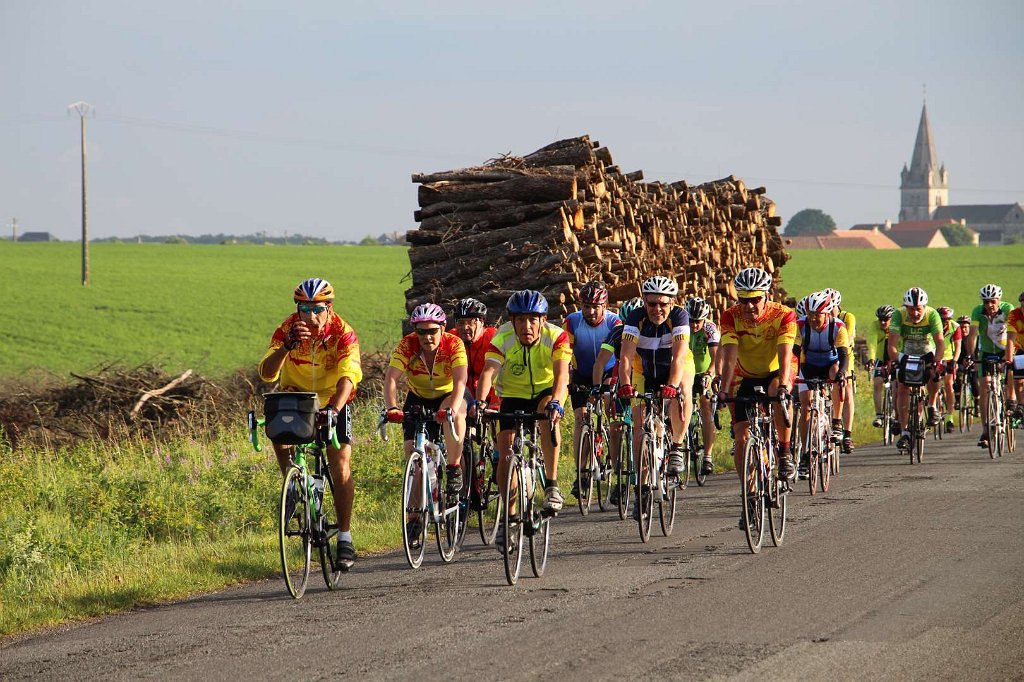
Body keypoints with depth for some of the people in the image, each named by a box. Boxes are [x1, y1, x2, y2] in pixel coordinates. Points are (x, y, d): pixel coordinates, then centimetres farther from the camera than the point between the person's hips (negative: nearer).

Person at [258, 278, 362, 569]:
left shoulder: (342, 332, -25)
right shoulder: (287, 329, -21)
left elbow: (349, 376, -37)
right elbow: (267, 373, -30)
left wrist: (334, 409, -53)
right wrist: (287, 346, -47)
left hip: (333, 400, -2)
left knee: (341, 463, -13)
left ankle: (345, 538, -6)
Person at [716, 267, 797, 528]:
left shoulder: (783, 315, -24)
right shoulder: (731, 317, -19)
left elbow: (784, 355, -34)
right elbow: (730, 357, -28)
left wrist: (783, 385, -50)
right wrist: (724, 390, -42)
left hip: (775, 373, -2)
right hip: (746, 377, 2)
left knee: (778, 393, -39)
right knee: (742, 439, -8)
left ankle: (785, 453, -20)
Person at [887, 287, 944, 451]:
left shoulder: (932, 315, -27)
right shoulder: (899, 315, -25)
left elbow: (940, 342, -34)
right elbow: (892, 343, -31)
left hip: (928, 353, -1)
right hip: (907, 354, 1)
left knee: (934, 374, -29)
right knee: (902, 388, -12)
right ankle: (904, 432, -8)